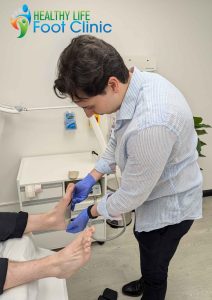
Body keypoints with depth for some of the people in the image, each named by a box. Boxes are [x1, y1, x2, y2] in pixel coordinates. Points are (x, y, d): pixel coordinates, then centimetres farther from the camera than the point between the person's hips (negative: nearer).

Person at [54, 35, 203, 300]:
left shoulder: (150, 125, -41)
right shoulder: (135, 80, -13)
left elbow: (132, 195, -27)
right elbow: (119, 137, 3)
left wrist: (89, 213, -10)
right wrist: (92, 177, 0)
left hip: (168, 206, -9)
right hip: (154, 192, 9)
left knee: (154, 269, 17)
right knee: (144, 240, 32)